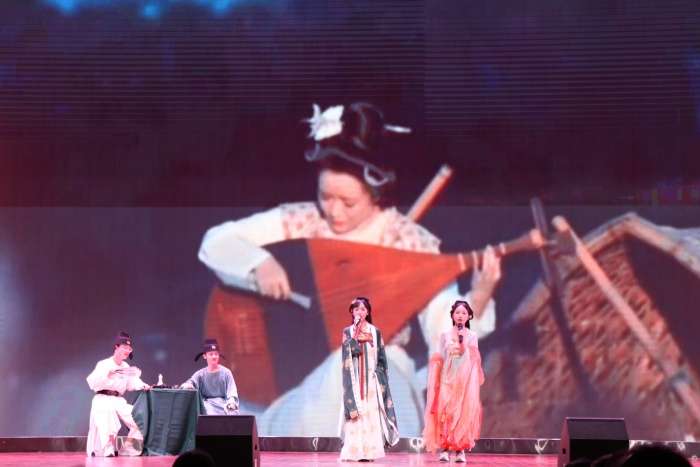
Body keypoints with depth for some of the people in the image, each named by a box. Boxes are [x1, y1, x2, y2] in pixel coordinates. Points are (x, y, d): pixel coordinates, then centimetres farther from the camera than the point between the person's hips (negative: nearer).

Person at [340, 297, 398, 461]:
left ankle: (369, 450, -3)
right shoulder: (348, 332, 5)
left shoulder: (375, 332, 8)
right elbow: (350, 352, -11)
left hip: (371, 378, 1)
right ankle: (353, 451, -5)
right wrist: (356, 332, -13)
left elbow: (381, 357, 7)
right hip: (354, 378, -1)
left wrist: (379, 375, -2)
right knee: (356, 410, -7)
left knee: (371, 412, -4)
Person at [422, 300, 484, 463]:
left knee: (464, 411, -6)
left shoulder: (472, 336, 8)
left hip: (466, 379, 0)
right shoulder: (445, 335, 8)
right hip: (448, 378, 0)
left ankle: (460, 449, -1)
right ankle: (444, 449, -6)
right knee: (445, 411, -9)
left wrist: (463, 344, -10)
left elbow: (474, 360, -1)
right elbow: (441, 358, 9)